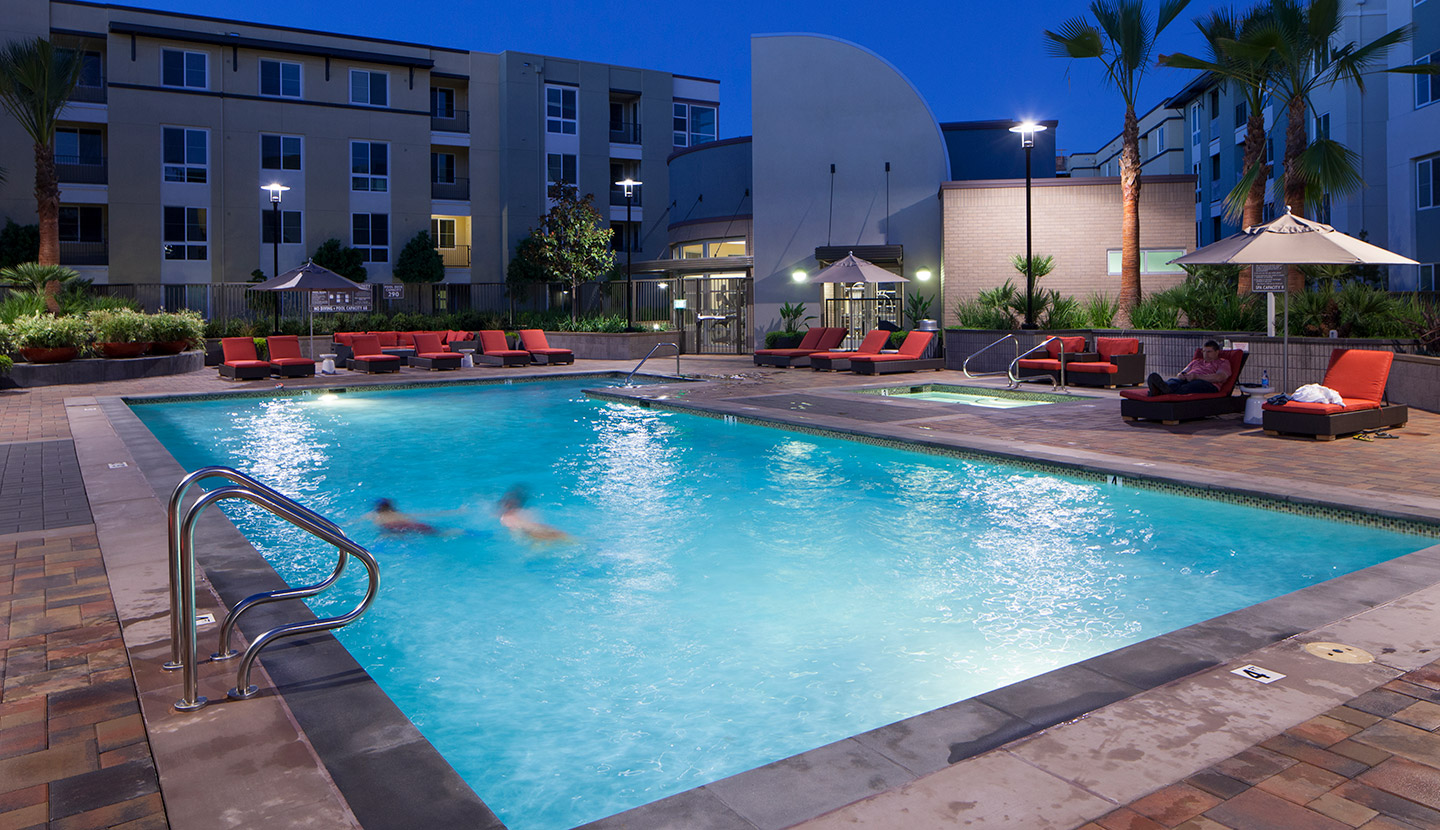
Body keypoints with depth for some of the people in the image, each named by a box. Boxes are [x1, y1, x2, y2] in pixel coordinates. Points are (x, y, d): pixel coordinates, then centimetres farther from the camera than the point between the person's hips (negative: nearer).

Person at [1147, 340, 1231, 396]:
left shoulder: (1223, 363, 19)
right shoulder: (1196, 361, 39)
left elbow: (1219, 378, -2)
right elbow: (1183, 372, 28)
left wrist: (1196, 376, -13)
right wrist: (1181, 375, -1)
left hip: (1207, 383, -5)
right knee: (1173, 381, -29)